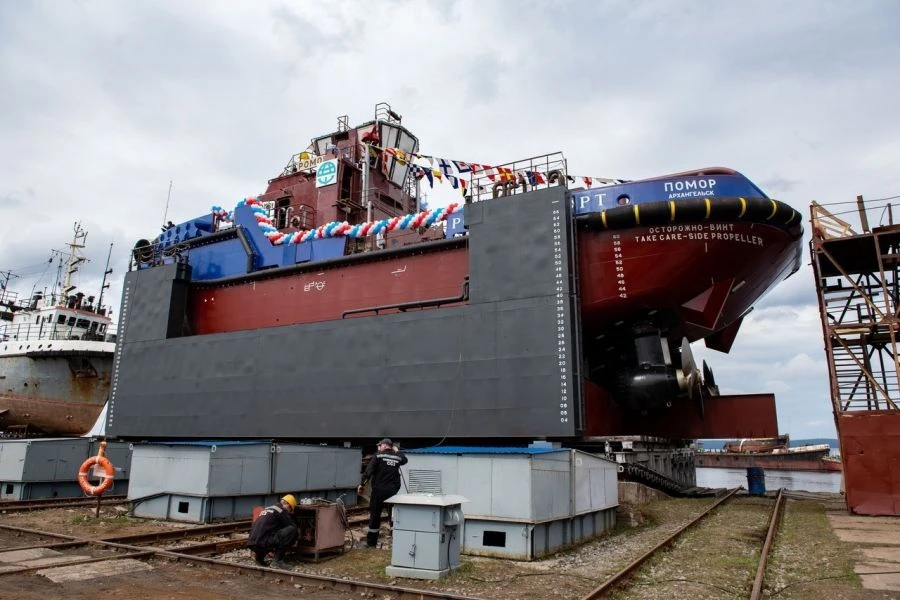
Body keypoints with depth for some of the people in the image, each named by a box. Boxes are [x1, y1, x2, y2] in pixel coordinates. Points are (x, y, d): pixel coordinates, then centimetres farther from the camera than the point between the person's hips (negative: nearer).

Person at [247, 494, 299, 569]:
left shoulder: (267, 509, 27)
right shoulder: (281, 511, 1)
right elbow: (293, 526, 4)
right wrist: (298, 533, 27)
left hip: (252, 543, 9)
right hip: (262, 542, -9)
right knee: (293, 530, -13)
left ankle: (259, 557, 20)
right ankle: (277, 560, -8)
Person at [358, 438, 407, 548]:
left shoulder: (378, 456, -4)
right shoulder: (398, 457, 7)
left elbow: (368, 471, -10)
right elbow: (404, 460, 31)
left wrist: (362, 484, -2)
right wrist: (397, 451, 37)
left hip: (379, 489, -3)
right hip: (393, 490, 3)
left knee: (375, 514, 5)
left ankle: (371, 542, 11)